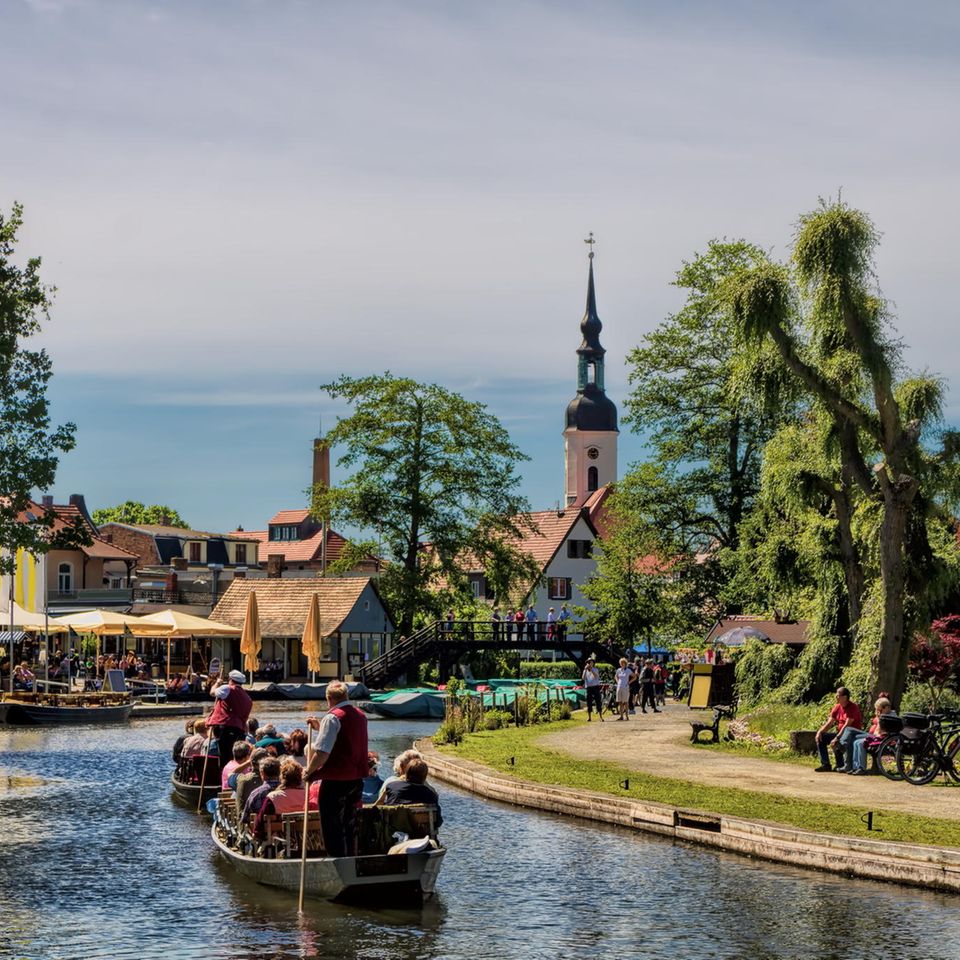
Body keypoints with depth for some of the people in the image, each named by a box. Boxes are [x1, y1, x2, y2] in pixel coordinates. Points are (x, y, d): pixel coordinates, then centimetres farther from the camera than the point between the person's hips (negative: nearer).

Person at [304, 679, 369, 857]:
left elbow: (322, 752, -23)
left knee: (332, 829, 1)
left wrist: (309, 770, -9)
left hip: (335, 781, -8)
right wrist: (320, 727, 23)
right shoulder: (360, 715, 10)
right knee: (350, 826, 18)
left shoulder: (332, 717, -16)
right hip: (356, 779, 8)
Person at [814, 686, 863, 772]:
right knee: (820, 738, -2)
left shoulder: (852, 707, -16)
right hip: (840, 733, 8)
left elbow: (847, 725, -24)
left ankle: (840, 765, -16)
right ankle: (825, 764, -2)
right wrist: (819, 732, -10)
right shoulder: (837, 707, 7)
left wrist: (837, 738, -31)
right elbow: (829, 723, 7)